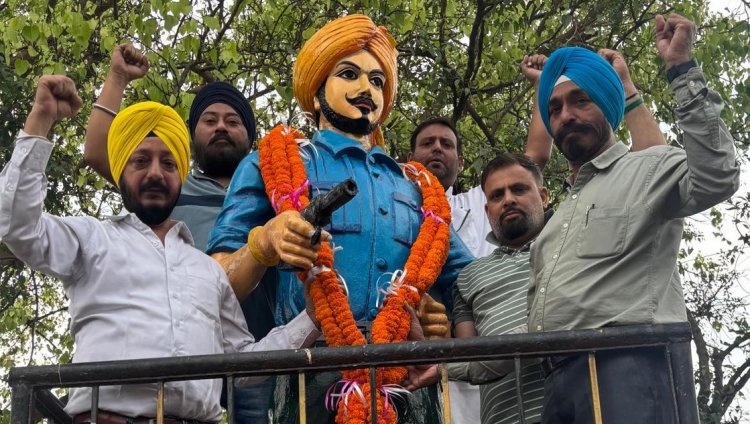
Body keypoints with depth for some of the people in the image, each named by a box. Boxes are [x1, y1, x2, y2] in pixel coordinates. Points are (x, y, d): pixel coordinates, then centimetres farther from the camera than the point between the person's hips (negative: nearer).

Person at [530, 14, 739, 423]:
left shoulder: (648, 169, 9)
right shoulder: (561, 212, 31)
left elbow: (715, 177, -13)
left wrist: (682, 69, -12)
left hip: (626, 364, -7)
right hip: (558, 379, 8)